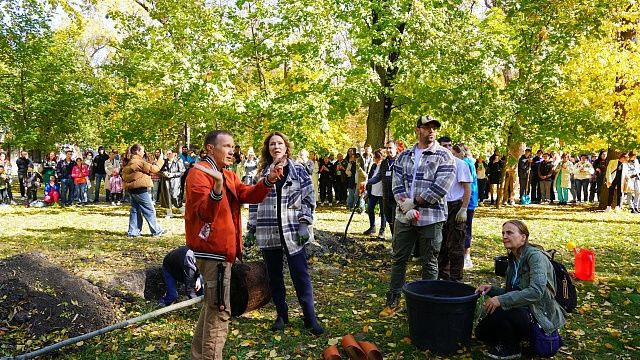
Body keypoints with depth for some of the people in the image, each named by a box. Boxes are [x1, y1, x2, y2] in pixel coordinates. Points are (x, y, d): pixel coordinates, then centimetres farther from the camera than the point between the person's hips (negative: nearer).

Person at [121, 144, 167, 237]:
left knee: (135, 210, 14)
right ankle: (156, 231, 7)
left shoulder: (128, 162, 10)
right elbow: (153, 169, -15)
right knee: (150, 210, 0)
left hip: (132, 189, 9)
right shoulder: (139, 162, -18)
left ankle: (133, 231, 15)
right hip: (140, 189, -9)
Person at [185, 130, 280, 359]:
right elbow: (204, 212, -25)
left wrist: (268, 181, -14)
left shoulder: (228, 175, 15)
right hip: (212, 249, -10)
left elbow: (249, 196, 3)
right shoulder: (199, 173, -14)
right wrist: (217, 189, -43)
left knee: (212, 305, 20)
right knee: (219, 310, -7)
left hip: (221, 248, 10)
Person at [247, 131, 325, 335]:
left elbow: (309, 198, 1)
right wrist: (251, 228, 8)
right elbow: (254, 201, 11)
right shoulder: (262, 173, 8)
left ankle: (310, 318, 9)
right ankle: (281, 315, 25)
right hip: (268, 233, 3)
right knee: (274, 276, 11)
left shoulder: (298, 170, 2)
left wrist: (305, 224, -8)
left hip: (293, 232, -3)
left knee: (301, 275, -1)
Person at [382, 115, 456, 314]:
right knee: (398, 259, 10)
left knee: (429, 263, 7)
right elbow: (397, 185, 3)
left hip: (431, 217, -3)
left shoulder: (444, 156, -3)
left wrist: (413, 203, -13)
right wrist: (406, 207, -13)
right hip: (404, 217, 4)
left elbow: (440, 188, -13)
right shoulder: (404, 156, 9)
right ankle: (393, 301, 21)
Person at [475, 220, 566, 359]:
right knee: (481, 331, 0)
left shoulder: (535, 256, -18)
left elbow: (536, 291, -31)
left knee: (499, 310, -30)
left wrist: (502, 300, -34)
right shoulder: (513, 259, 8)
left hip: (540, 317, -8)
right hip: (523, 311, 8)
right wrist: (492, 289, -4)